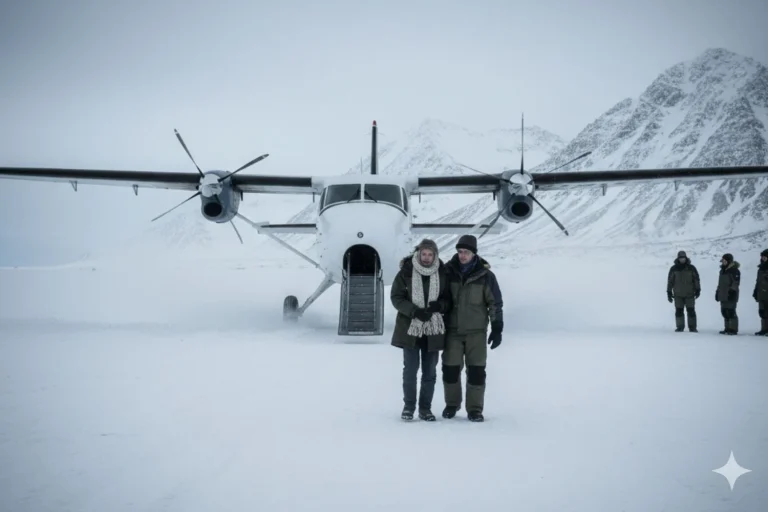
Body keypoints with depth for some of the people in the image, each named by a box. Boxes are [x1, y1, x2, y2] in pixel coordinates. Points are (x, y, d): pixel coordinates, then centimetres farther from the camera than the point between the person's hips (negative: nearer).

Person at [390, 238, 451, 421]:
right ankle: (409, 406, 14)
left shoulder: (442, 274, -2)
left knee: (430, 371, 7)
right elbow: (396, 297, -6)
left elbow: (449, 299, 7)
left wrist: (440, 305, -16)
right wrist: (414, 311, -19)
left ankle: (425, 408, 17)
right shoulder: (406, 272, -7)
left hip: (433, 329, 2)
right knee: (410, 369, 1)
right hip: (410, 327, -2)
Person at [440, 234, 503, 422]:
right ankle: (451, 405, 21)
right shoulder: (448, 271, 0)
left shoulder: (485, 275, -5)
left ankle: (475, 409, 8)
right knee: (450, 369, 4)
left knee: (476, 371, -1)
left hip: (476, 331, -1)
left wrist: (497, 328, -4)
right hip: (452, 331, 1)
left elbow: (495, 303, 0)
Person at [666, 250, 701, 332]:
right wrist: (669, 292, 3)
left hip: (689, 294, -1)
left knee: (691, 311, -1)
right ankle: (680, 327, 11)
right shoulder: (674, 269, 3)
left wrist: (698, 290, -4)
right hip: (678, 294, 1)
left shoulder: (691, 268, 2)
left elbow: (696, 279, 4)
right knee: (679, 311, 2)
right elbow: (670, 281, 6)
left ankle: (692, 327, 5)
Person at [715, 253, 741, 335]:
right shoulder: (723, 270, 19)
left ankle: (733, 329, -7)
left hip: (730, 295, -9)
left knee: (731, 312, -10)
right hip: (723, 295, 9)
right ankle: (727, 328, 16)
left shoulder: (734, 270, -9)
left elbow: (736, 282, -15)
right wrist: (717, 292, 22)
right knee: (724, 312, 10)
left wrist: (732, 291, -21)